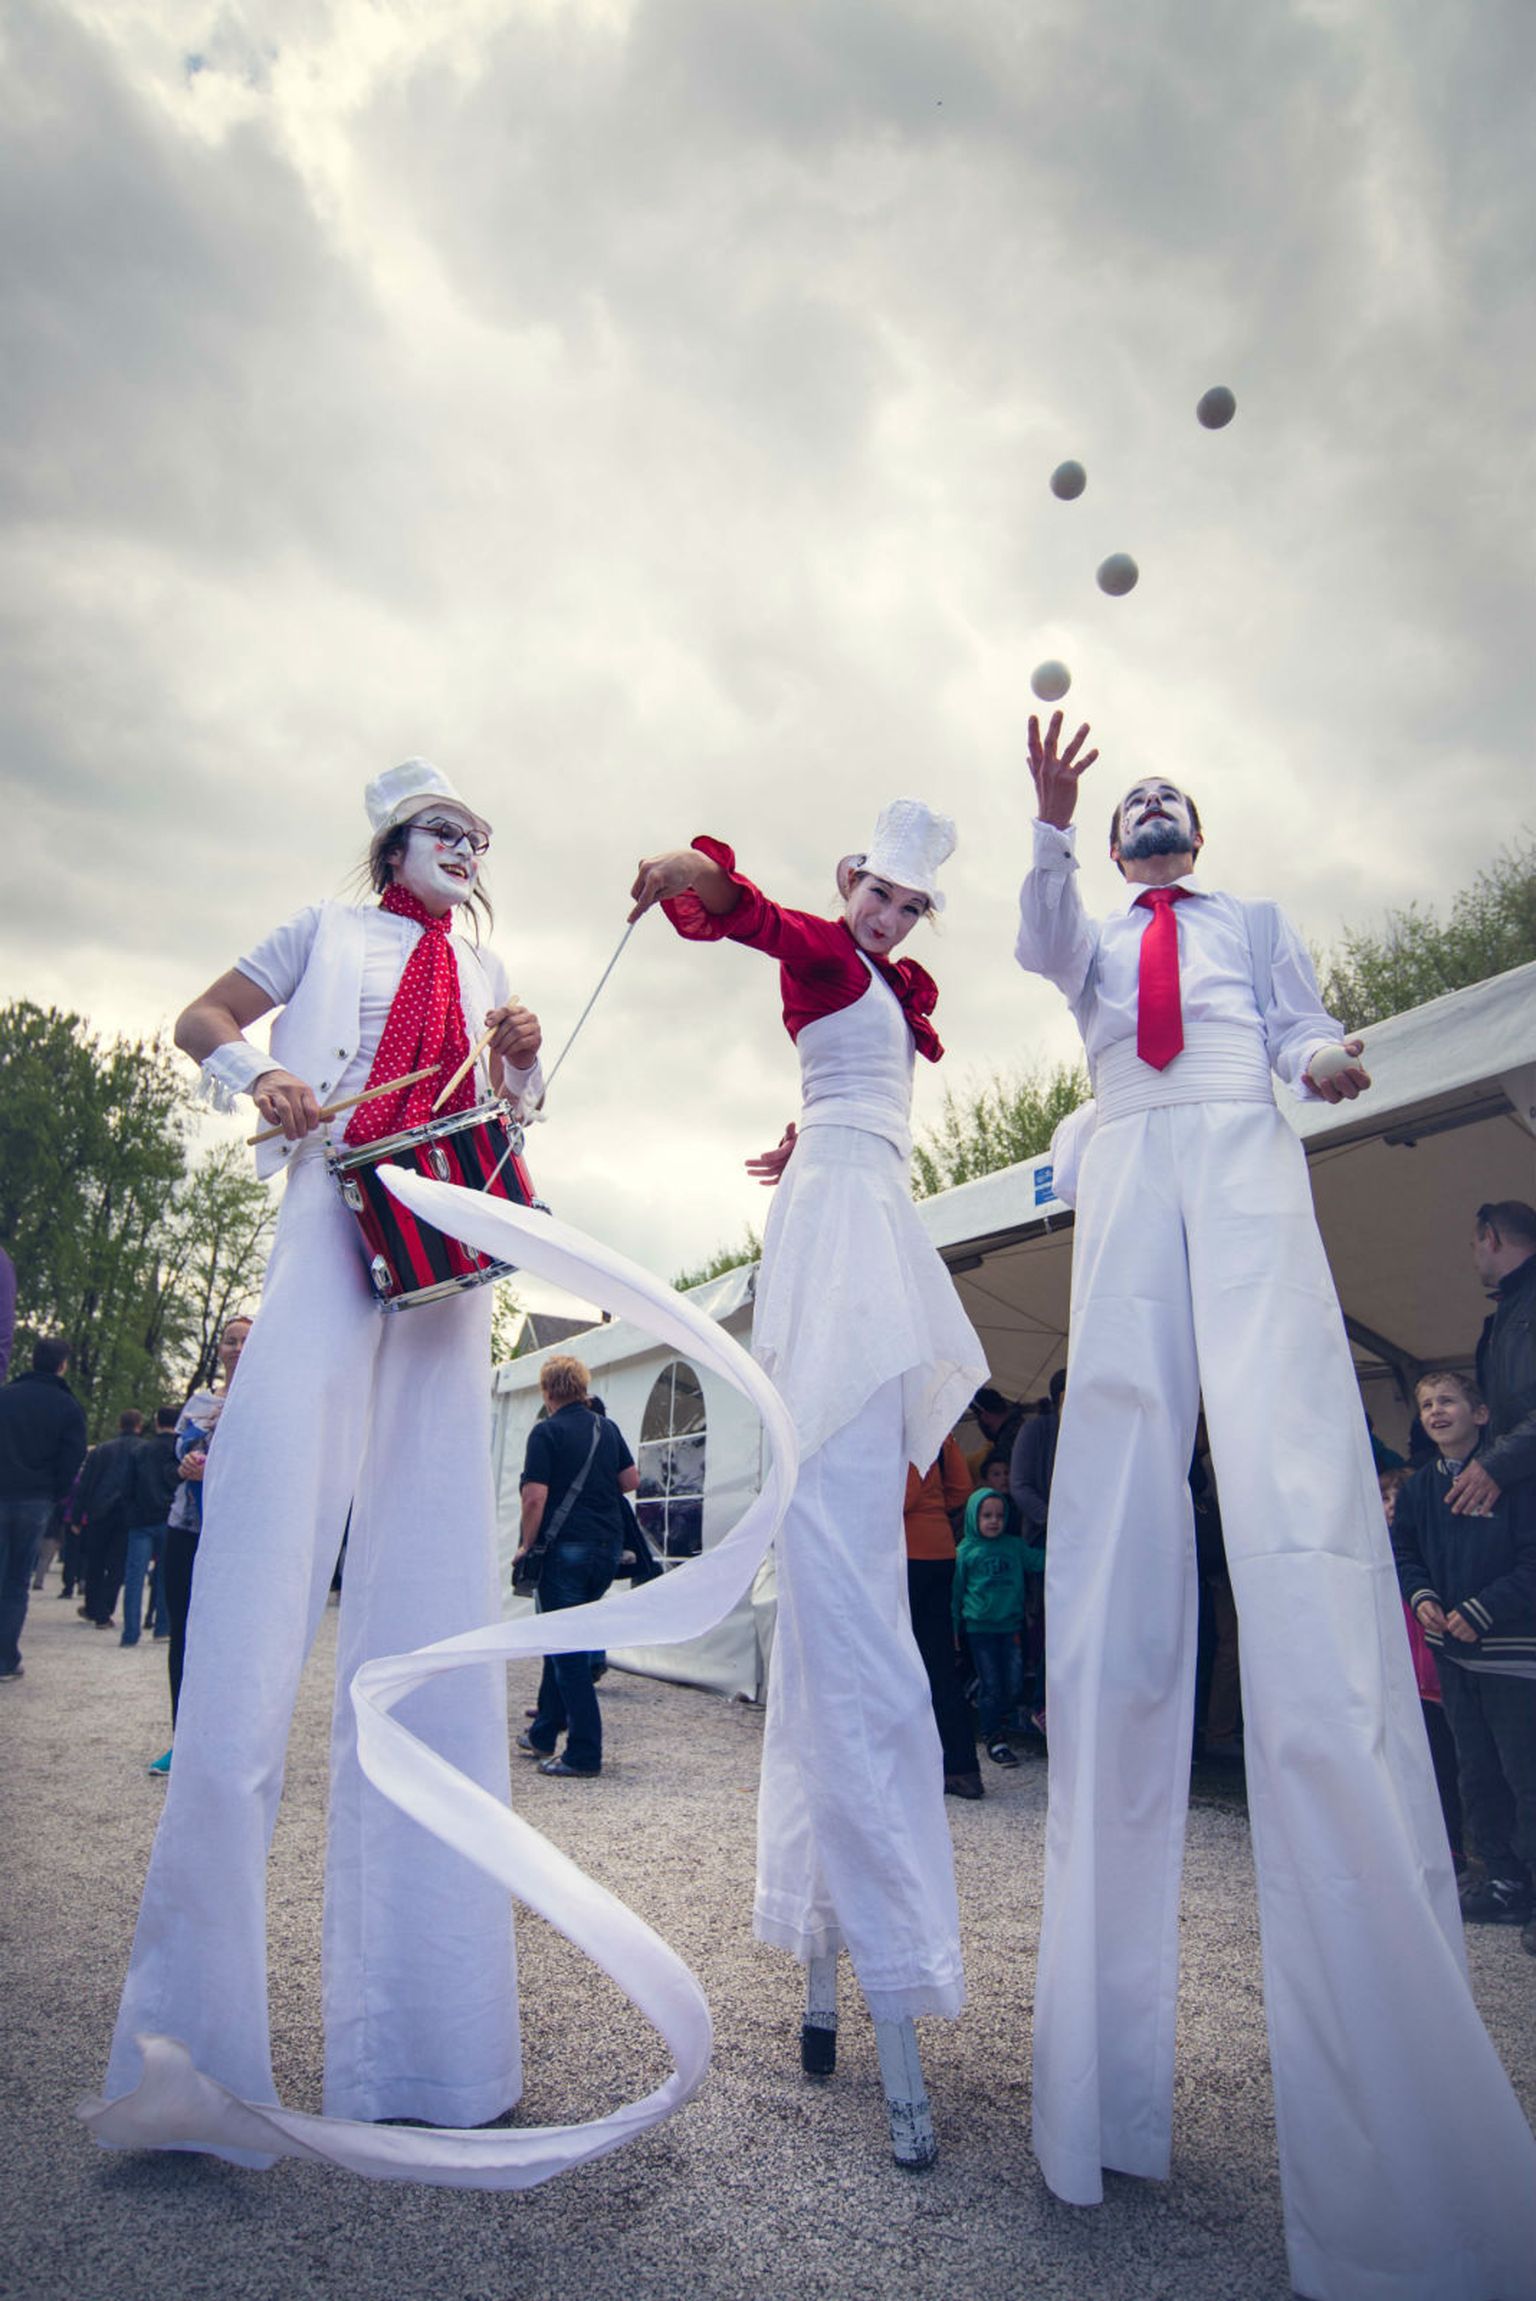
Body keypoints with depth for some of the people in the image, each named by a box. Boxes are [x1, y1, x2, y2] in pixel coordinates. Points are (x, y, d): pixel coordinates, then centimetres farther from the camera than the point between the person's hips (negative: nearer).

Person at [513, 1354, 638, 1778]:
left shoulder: (546, 1432, -9)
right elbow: (631, 1480, 13)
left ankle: (584, 1753, 0)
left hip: (567, 1547, -7)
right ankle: (543, 1734, 30)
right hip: (609, 1545, 7)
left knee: (567, 1649, -1)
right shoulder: (607, 1428, 9)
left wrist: (526, 1545, -3)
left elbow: (535, 1496, -15)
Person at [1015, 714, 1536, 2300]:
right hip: (1125, 1171, 1)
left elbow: (1301, 1027, 13)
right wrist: (1049, 824, -11)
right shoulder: (1094, 936, 28)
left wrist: (1319, 1059, -10)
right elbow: (1037, 945, 5)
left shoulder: (1256, 922, 28)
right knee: (1119, 1500, -7)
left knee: (1296, 1481, -19)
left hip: (1243, 1158, -1)